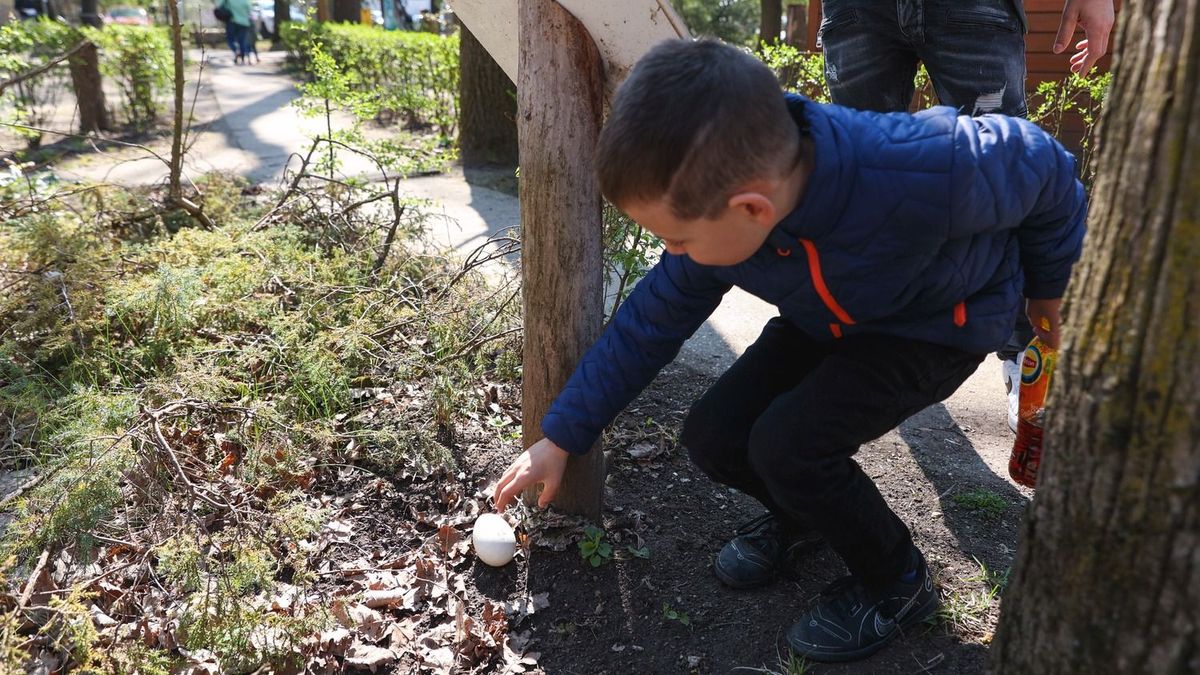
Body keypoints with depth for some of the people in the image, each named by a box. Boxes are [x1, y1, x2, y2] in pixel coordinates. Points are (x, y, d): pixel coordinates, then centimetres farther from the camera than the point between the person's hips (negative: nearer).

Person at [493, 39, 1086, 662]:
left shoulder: (929, 173, -40)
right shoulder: (720, 209, -24)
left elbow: (1040, 166, -17)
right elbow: (648, 323, -10)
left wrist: (1047, 288, 3)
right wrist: (560, 438, -4)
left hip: (943, 321, -5)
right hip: (830, 321, 5)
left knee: (787, 444, -24)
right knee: (712, 436, -9)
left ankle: (898, 583, 4)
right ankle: (799, 511, 23)